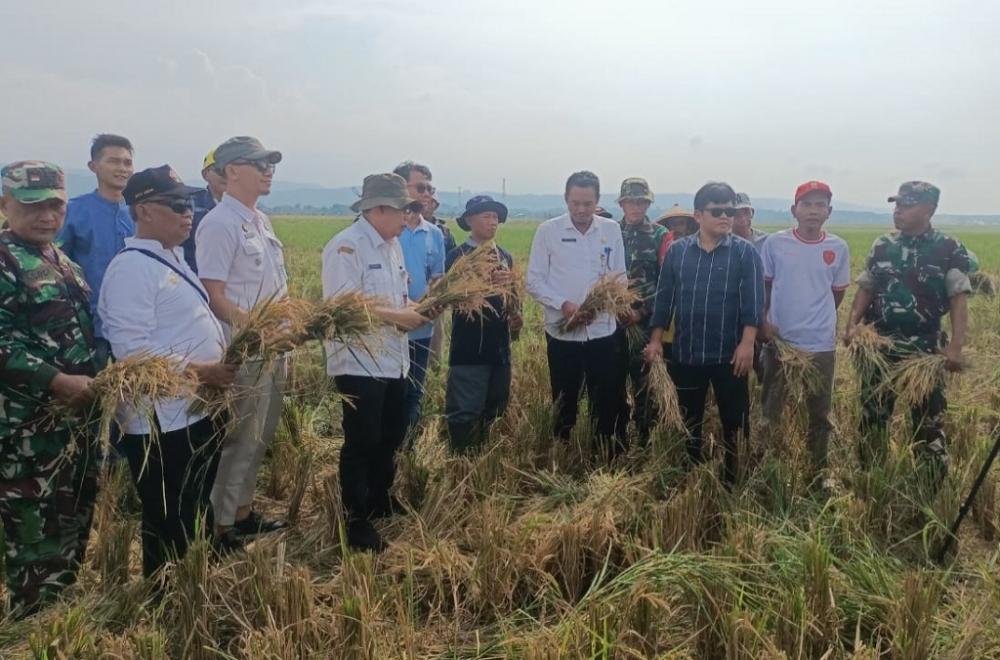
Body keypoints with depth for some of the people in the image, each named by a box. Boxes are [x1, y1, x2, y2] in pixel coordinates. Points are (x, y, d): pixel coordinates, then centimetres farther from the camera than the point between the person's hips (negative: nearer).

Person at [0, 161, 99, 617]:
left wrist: (102, 376, 9)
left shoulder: (63, 263, 14)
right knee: (39, 541, 1)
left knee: (74, 529, 20)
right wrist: (59, 382, -24)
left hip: (78, 420, 9)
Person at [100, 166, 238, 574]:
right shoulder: (131, 268, -17)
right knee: (168, 524, 6)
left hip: (197, 410, 10)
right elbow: (133, 351, -24)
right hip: (160, 421, -9)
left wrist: (219, 363, 8)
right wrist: (200, 371, -22)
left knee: (198, 513, 21)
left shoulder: (173, 258, 14)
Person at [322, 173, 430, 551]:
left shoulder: (392, 244, 12)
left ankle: (380, 501, 39)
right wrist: (398, 317, -20)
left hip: (392, 360, 9)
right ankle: (356, 521, 17)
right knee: (361, 442, 2)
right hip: (360, 362, -9)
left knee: (391, 435, 19)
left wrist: (413, 309, -2)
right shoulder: (346, 247, -16)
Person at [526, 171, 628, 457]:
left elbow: (620, 277, 6)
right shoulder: (548, 230, -3)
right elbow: (534, 281, -3)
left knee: (609, 404, 6)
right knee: (564, 404, 11)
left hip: (603, 331, 1)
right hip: (562, 332, -1)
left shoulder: (612, 230, 3)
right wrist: (564, 305, -17)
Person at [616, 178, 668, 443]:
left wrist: (642, 311, -12)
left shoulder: (660, 236, 0)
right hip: (613, 319, 3)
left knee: (643, 381, 0)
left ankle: (644, 438, 11)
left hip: (646, 321, -3)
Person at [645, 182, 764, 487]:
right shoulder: (677, 250, 3)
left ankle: (733, 483, 20)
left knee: (734, 422, 5)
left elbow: (752, 301, -7)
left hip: (729, 355, -2)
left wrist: (747, 343, -16)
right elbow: (664, 297, 7)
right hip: (685, 353, 3)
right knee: (689, 422, 14)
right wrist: (656, 339, 2)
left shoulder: (745, 252, -3)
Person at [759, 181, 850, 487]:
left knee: (820, 412, 13)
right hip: (779, 340, -1)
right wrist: (762, 321, -4)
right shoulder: (775, 243, -5)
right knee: (771, 409, 10)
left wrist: (818, 320, 8)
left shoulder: (838, 248, -1)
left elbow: (838, 292, 10)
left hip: (821, 343, 1)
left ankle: (819, 471, 30)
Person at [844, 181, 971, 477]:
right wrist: (852, 324, -5)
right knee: (872, 417, 12)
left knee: (929, 422, 1)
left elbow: (959, 300, -9)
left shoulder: (949, 249, -5)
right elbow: (865, 289, 10)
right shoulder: (882, 246, 6)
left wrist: (956, 346, -18)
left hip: (926, 350, -3)